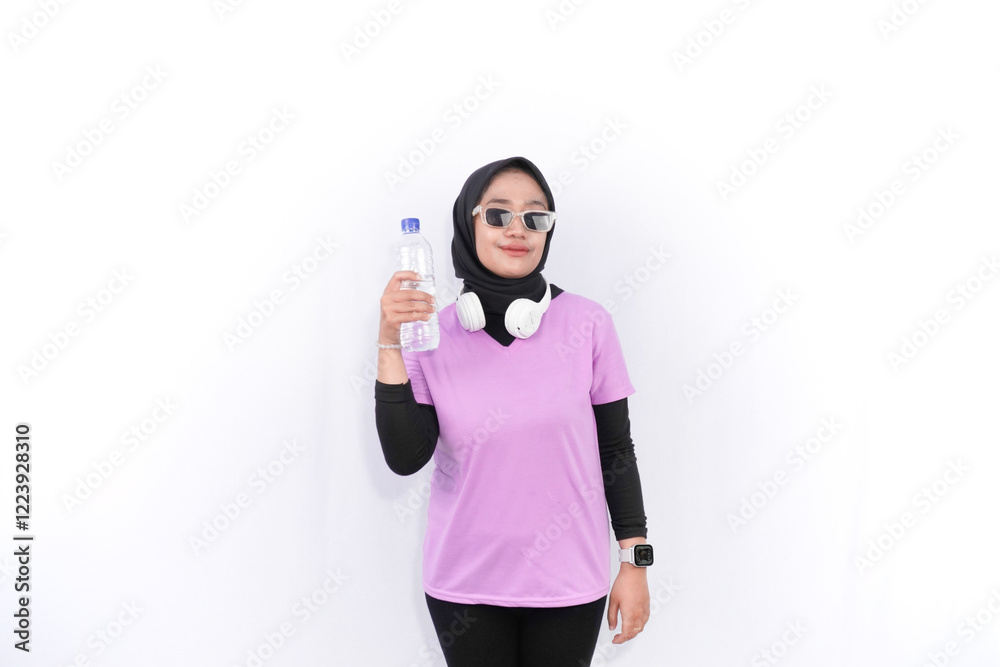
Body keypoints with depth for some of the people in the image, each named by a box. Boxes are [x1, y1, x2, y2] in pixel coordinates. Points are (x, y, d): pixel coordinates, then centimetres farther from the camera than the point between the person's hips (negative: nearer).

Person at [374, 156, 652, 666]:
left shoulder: (588, 323, -9)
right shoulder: (434, 334, -5)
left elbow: (616, 448, -2)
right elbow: (405, 459, -13)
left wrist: (635, 563, -1)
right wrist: (391, 344, -19)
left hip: (568, 582, 0)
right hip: (464, 585, 1)